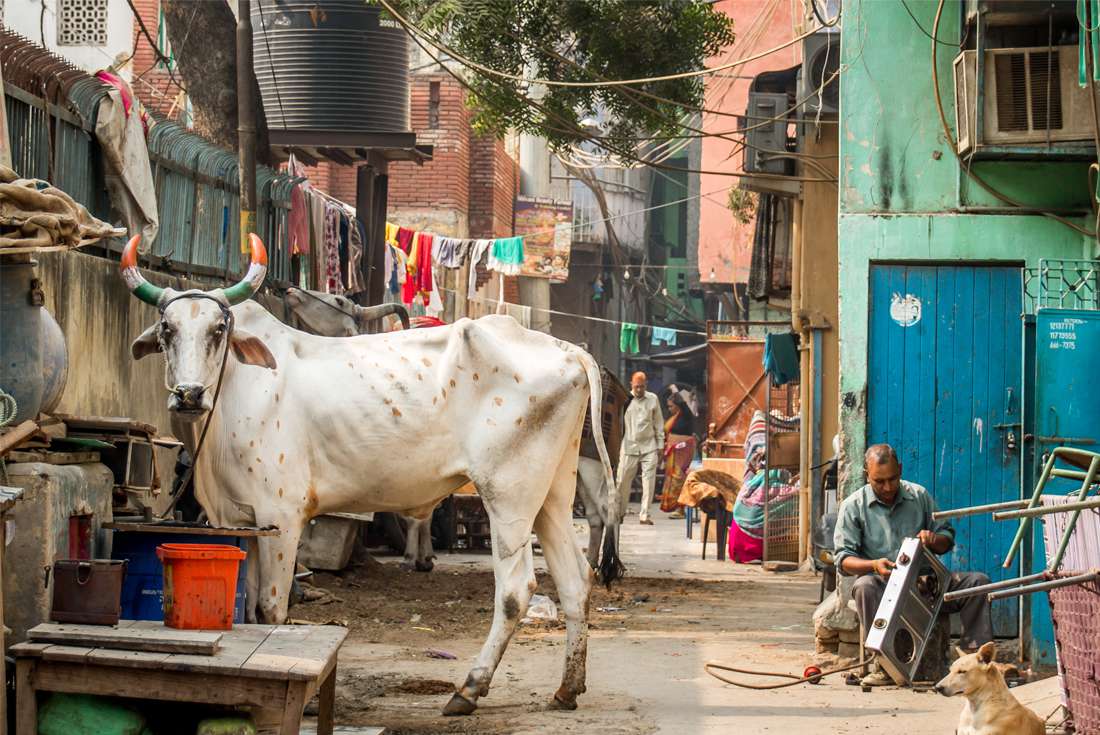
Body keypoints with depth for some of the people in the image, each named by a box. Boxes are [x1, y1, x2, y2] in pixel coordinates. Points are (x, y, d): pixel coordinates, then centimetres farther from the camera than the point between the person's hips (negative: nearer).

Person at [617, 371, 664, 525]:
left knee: (649, 482, -6)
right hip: (629, 447, -1)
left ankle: (644, 515, -3)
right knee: (623, 482, 1)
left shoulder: (653, 399, 7)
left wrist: (660, 445, 7)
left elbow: (659, 424, 12)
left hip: (649, 447, 1)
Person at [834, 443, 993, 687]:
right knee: (865, 586, -38)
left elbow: (947, 539, 16)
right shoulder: (853, 506, 3)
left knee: (978, 581, -18)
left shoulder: (919, 496, 12)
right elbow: (844, 559, -4)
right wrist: (874, 565, -24)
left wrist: (933, 540, -9)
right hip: (884, 584, -3)